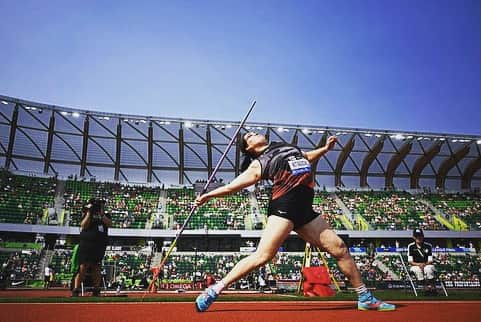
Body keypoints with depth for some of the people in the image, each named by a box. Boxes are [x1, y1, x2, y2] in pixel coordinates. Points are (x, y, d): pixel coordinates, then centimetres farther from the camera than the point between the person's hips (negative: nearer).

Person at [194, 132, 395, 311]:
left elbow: (307, 158, 40)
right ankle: (214, 290, -10)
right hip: (283, 207, -7)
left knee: (339, 248, 7)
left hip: (304, 209, 7)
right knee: (263, 255, -18)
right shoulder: (258, 164, 6)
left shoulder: (286, 146, 26)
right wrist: (209, 195, -7)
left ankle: (365, 297, 20)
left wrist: (325, 148, 29)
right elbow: (235, 185, 0)